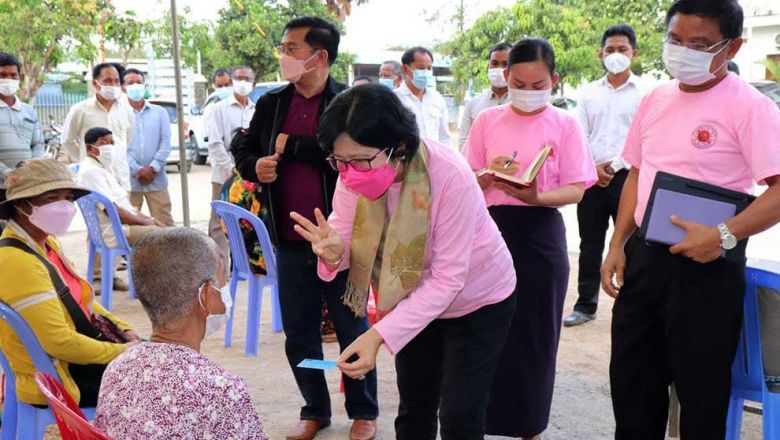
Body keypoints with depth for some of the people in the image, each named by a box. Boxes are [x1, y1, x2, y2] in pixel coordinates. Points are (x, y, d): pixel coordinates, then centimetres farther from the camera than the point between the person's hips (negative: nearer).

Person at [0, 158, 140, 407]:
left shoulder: (47, 242, 3)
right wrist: (124, 352, -19)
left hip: (82, 345, 9)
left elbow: (81, 298, 16)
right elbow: (60, 343, -29)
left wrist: (124, 330, 2)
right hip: (59, 377, -9)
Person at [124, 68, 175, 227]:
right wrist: (137, 170, -12)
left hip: (156, 179, 1)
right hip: (128, 180, -1)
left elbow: (166, 143, 3)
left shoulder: (159, 112, 11)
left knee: (165, 224, 1)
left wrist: (153, 168, -9)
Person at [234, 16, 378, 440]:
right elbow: (244, 152, 16)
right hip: (289, 241, 5)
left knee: (353, 331, 10)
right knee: (299, 336, 13)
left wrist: (290, 145, -17)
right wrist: (256, 166, -6)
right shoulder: (271, 103, 7)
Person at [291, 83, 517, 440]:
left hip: (478, 301, -5)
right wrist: (334, 252, -40)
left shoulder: (450, 177, -36)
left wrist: (379, 336, -40)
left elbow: (447, 278, -33)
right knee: (413, 410, 15)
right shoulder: (354, 173, -20)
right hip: (415, 300, 5)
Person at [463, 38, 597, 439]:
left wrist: (536, 196, -22)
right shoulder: (487, 121, 4)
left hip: (540, 234, -1)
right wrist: (489, 175, -16)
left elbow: (576, 190, -4)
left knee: (533, 332, 6)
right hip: (492, 229, 1)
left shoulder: (565, 125, 0)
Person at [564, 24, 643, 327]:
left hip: (627, 177, -3)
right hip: (591, 178, 4)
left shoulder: (644, 93, 0)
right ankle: (586, 305, 18)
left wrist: (615, 167, -12)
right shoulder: (589, 92, 11)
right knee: (590, 245, 9)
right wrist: (592, 167, -6)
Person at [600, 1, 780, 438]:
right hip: (643, 257, 6)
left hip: (705, 266, -6)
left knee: (701, 389, 7)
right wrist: (618, 245, 9)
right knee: (631, 377, 18)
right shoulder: (654, 100, 7)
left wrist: (724, 236, -27)